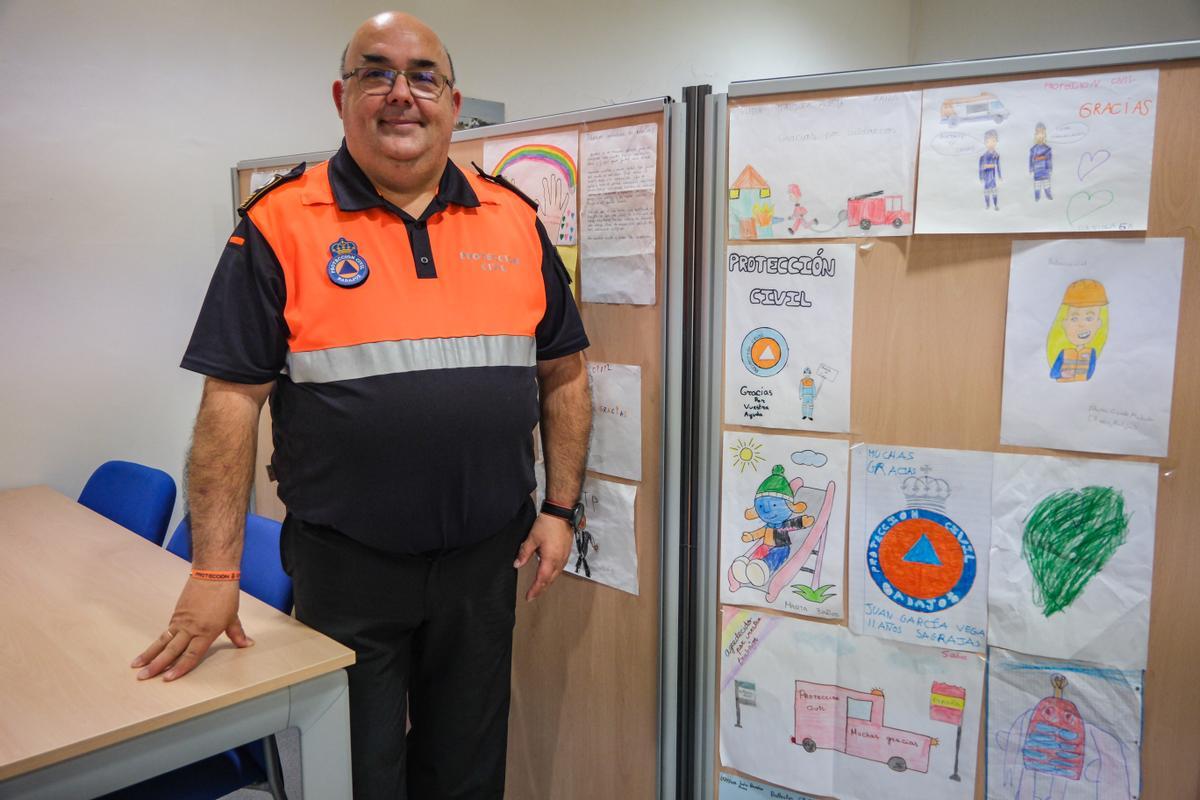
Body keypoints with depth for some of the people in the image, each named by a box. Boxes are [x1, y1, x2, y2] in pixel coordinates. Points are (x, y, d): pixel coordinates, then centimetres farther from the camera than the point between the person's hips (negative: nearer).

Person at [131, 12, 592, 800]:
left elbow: (563, 376, 7)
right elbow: (232, 399, -8)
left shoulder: (514, 221, 2)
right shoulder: (282, 223, -6)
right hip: (345, 564, -2)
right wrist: (215, 570, -10)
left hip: (486, 557, 3)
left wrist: (561, 508, 3)